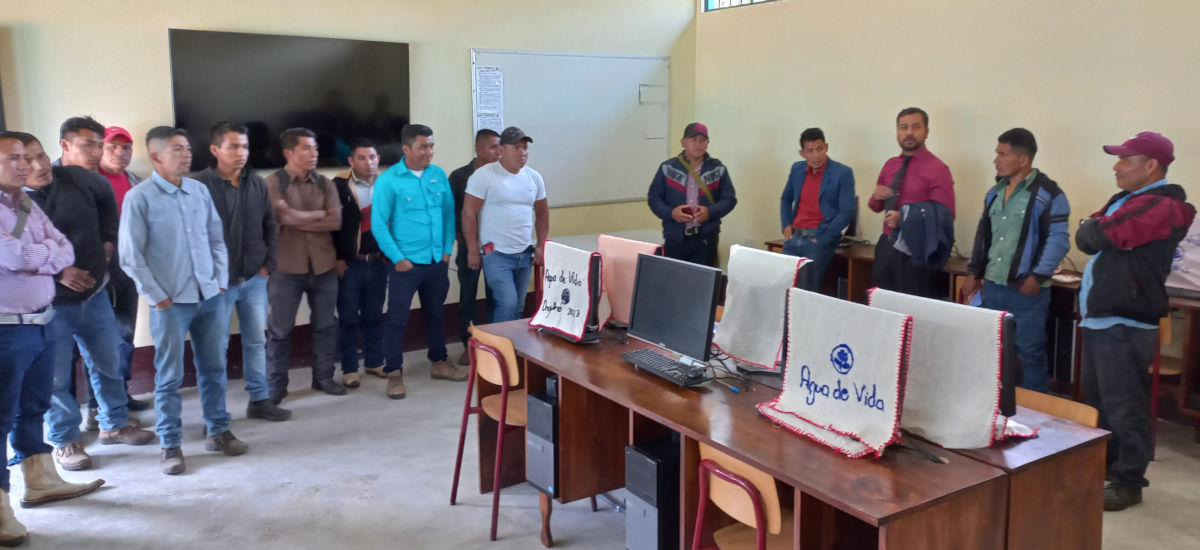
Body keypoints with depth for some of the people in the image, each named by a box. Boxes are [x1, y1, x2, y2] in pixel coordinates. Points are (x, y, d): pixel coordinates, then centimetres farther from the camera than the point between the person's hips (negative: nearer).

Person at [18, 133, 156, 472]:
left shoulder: (76, 178, -3)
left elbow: (108, 203, 16)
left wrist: (112, 236, 6)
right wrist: (57, 272, -21)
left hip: (94, 293, 4)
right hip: (50, 304, -4)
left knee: (108, 362, 15)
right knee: (56, 377, 4)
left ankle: (114, 424, 33)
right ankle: (64, 441, 22)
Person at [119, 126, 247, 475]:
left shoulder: (199, 190, 6)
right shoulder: (140, 198, -7)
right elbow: (131, 256, -7)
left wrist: (220, 282, 5)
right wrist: (157, 297, -7)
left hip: (209, 297, 4)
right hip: (171, 302, -4)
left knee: (213, 368, 12)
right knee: (170, 376, 3)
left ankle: (218, 431, 25)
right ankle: (170, 445, 15)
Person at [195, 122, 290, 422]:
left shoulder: (257, 183, 4)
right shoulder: (201, 185, -12)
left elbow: (269, 226, 12)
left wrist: (268, 263, 5)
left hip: (255, 278, 5)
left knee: (257, 341, 14)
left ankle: (259, 400, 26)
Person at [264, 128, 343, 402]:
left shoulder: (325, 184, 7)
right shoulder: (273, 183, -5)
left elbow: (336, 222, -5)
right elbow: (287, 217, -18)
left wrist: (301, 220, -12)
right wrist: (319, 214, -5)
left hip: (323, 266, 4)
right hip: (286, 267, -4)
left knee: (325, 325, 12)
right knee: (280, 329, 4)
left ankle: (323, 377, 26)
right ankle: (276, 384, 17)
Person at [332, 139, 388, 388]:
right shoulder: (339, 186, -5)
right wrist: (337, 259, -8)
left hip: (379, 262, 3)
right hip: (349, 264, -3)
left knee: (374, 316, 12)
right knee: (348, 318, 4)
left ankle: (374, 362, 24)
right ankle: (349, 369, 13)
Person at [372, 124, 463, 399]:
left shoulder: (439, 175, 3)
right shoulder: (389, 180, -10)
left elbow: (449, 213, 9)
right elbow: (378, 223, -10)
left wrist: (447, 250, 3)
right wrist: (397, 258, -12)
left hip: (437, 261, 5)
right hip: (406, 263, -4)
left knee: (435, 314, 18)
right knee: (397, 318, 3)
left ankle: (439, 363, 32)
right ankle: (394, 373, 13)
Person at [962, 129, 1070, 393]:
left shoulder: (1048, 193, -11)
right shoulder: (995, 191, 12)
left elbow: (1058, 240, -13)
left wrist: (1038, 277, -19)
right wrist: (974, 272, 14)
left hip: (1027, 290, -7)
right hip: (992, 286, 7)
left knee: (1030, 351, 3)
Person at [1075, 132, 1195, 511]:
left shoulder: (1161, 206, -15)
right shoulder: (1125, 199, 17)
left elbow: (1098, 235, -22)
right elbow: (1085, 238, 13)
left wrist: (1093, 229, 0)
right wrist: (1097, 234, -8)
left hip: (1124, 322, -10)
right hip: (1099, 317, 10)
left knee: (1123, 406, -3)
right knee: (1097, 399, 18)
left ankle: (1128, 481, 6)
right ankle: (1102, 464, 31)